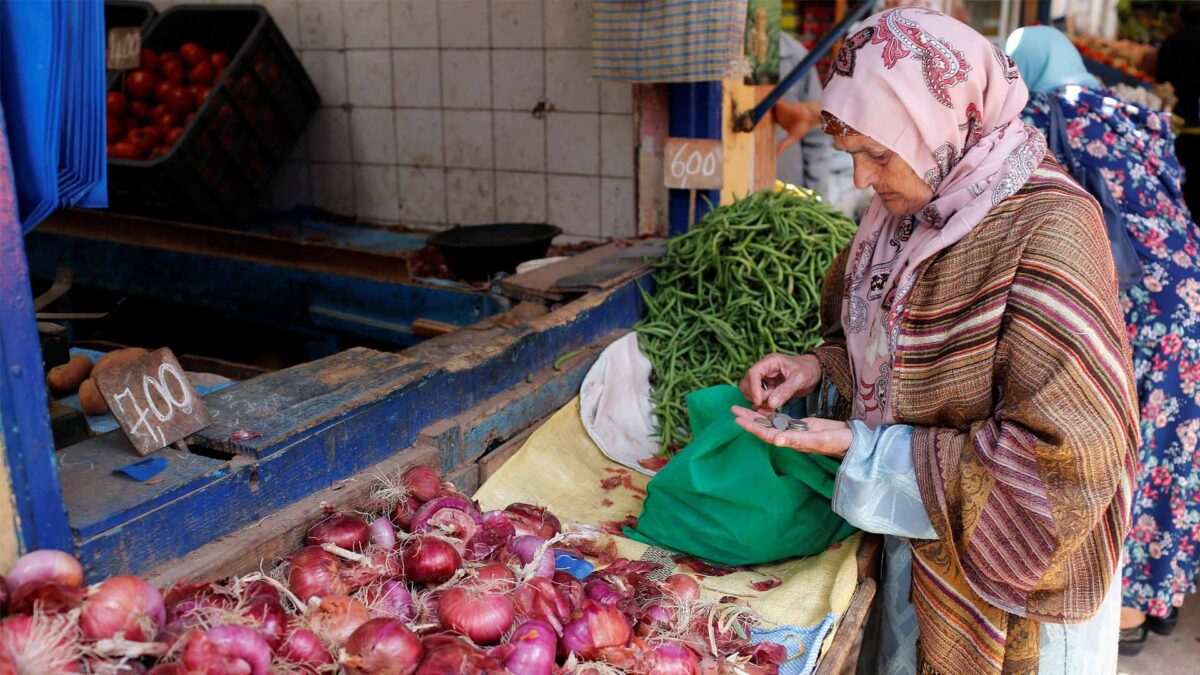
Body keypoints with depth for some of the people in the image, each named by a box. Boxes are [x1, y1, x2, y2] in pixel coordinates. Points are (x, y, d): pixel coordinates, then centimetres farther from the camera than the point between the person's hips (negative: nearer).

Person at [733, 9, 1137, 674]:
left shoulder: (1048, 230, -26)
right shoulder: (908, 210, -1)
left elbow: (1064, 459, -28)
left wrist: (859, 447, -26)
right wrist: (819, 368, -7)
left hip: (1010, 581, -6)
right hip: (915, 538, 7)